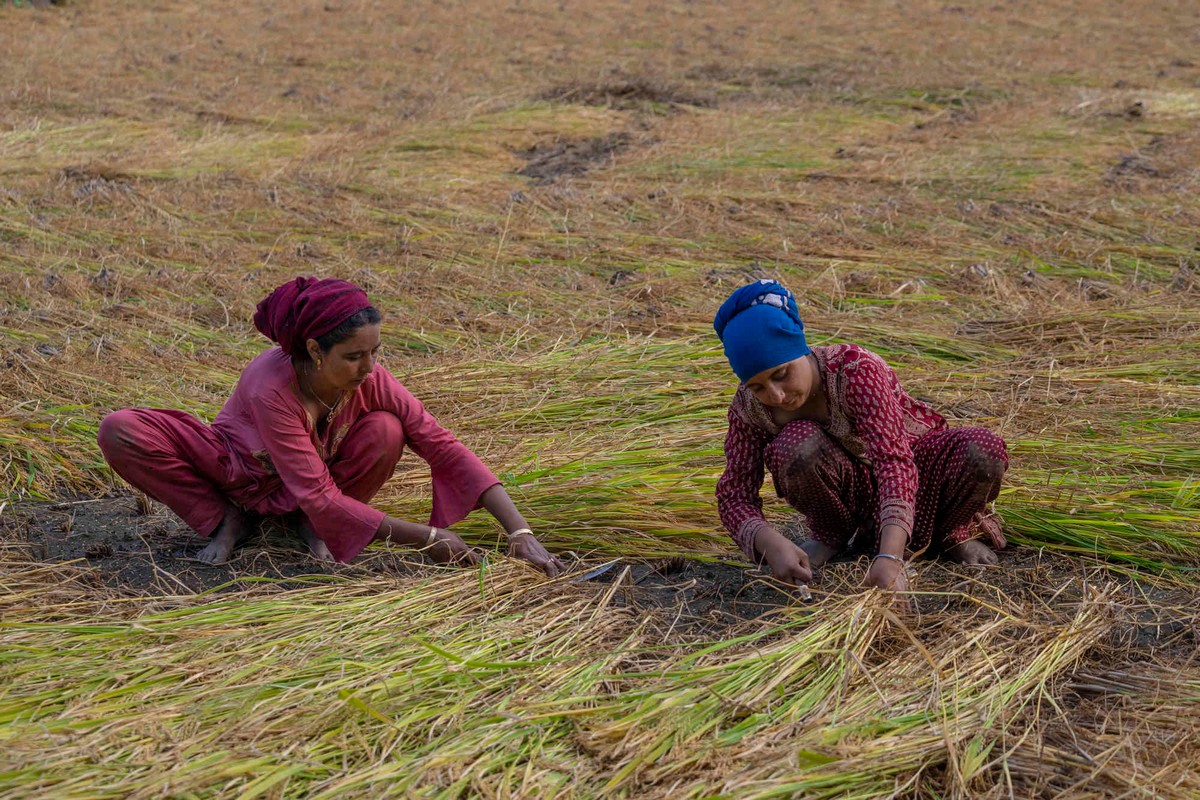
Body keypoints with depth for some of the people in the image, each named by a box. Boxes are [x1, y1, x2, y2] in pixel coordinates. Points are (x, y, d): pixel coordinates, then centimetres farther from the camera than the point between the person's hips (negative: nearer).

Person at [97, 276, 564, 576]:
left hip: (319, 475, 3)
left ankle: (313, 525, -6)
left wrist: (520, 533, -36)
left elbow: (445, 448, -26)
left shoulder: (371, 380, -27)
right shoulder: (271, 388, -38)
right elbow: (318, 496, -35)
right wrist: (424, 539, -35)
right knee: (120, 432, -29)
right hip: (237, 473, -3)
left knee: (385, 431, -30)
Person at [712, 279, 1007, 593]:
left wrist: (889, 556, -56)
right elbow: (734, 494, -20)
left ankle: (950, 532, 0)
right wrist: (771, 543, -44)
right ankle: (830, 535, -3)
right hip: (849, 491, 2)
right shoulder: (748, 408, -20)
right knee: (797, 444, -33)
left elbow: (895, 459, -43)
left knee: (985, 450, -33)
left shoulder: (856, 369, -33)